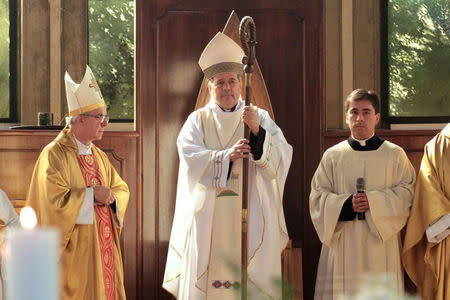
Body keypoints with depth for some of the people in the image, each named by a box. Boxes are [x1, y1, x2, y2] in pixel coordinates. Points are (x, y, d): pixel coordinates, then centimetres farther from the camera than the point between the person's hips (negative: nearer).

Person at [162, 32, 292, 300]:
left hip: (250, 216, 0)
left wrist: (257, 130, -20)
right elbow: (190, 158, -8)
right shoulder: (198, 120, 9)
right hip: (209, 219, 0)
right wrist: (227, 156, -22)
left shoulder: (259, 117, 10)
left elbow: (282, 155, -5)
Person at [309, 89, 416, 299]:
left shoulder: (395, 155, 7)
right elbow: (317, 197, 5)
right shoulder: (332, 156, 10)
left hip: (380, 243, -1)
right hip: (343, 244, 1)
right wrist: (346, 204, -12)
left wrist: (373, 201, -15)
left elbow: (406, 194, 0)